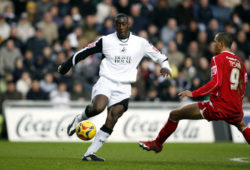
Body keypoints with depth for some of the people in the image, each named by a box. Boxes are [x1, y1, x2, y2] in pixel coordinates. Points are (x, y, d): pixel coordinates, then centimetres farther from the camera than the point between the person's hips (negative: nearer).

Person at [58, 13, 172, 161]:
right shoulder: (106, 41, 3)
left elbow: (159, 56, 14)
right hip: (106, 81, -2)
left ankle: (90, 154, -7)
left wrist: (165, 66, -5)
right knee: (98, 107, -32)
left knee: (111, 123, -11)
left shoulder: (140, 43, 6)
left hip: (124, 87, 2)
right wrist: (67, 65, 12)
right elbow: (85, 52, 11)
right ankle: (78, 119, 1)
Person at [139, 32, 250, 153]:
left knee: (174, 115, 5)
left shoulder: (218, 59, -6)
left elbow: (216, 83, -18)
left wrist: (194, 93, -17)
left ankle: (157, 143, 15)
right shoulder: (239, 62, 14)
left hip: (218, 106, -6)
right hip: (235, 109, 6)